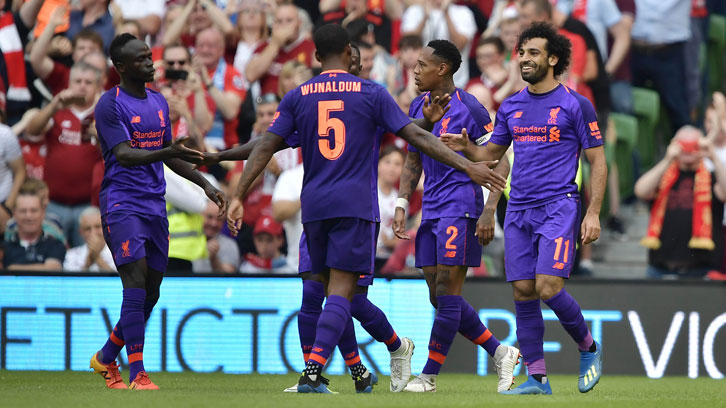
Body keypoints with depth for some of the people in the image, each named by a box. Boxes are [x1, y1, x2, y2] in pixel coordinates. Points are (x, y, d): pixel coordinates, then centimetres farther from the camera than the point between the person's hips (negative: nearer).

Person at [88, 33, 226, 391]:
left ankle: (106, 358, 26)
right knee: (136, 280, -16)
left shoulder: (158, 102, 15)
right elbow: (124, 155, -20)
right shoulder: (110, 104, -9)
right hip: (122, 203, -8)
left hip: (155, 205, 8)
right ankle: (137, 374, -16)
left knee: (151, 292, 9)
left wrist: (206, 185, 18)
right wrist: (169, 151, -34)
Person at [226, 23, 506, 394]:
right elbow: (417, 137, -2)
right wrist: (468, 167, 0)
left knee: (332, 287, 15)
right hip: (356, 206, -3)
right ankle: (312, 372, -22)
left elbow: (265, 147, 1)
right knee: (341, 290, -7)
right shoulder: (371, 94, 1)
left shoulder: (297, 97, 7)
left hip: (314, 206, 3)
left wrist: (238, 196, 3)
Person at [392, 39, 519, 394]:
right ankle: (501, 353, 16)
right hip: (431, 209, 8)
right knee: (439, 296, 5)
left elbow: (500, 164, -8)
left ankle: (429, 375, -6)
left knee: (447, 293, -8)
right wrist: (401, 205, 11)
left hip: (460, 207, -8)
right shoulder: (418, 106, 12)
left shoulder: (468, 109, -11)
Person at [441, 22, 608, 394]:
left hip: (558, 207, -5)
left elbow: (598, 162, -1)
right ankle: (537, 378, 6)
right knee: (523, 292, 1)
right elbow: (491, 153, 21)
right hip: (518, 210, 5)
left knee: (548, 287, -17)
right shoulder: (511, 106, 12)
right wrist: (465, 147, -1)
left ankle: (588, 348, 7)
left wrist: (593, 213, -9)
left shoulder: (575, 105, -3)